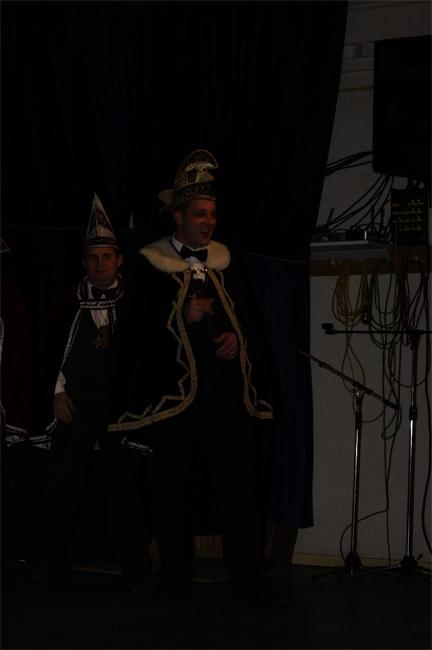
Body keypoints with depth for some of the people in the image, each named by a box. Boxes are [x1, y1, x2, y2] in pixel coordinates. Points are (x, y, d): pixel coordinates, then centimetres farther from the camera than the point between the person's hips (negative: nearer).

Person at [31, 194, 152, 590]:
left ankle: (137, 571, 6)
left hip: (122, 405, -2)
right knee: (63, 483, 1)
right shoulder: (69, 305, 9)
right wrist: (57, 391, 1)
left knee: (126, 486, -1)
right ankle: (51, 568, 9)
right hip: (75, 405, 2)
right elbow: (50, 350, 10)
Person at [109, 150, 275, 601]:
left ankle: (248, 576, 7)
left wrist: (239, 337, -1)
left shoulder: (224, 260, 12)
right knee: (170, 484, 5)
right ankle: (175, 576, 16)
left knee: (239, 483, -1)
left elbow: (246, 314, 20)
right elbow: (134, 328, -4)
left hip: (226, 390, 3)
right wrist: (180, 318, -15)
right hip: (172, 389, -3)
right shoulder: (152, 263, 0)